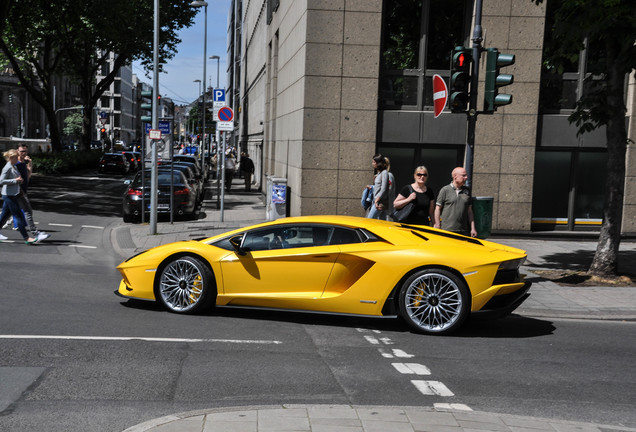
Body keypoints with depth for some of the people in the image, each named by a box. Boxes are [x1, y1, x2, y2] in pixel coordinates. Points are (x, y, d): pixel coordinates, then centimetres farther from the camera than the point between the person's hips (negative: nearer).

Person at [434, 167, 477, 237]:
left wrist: (473, 228, 9)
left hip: (463, 231, 4)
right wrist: (438, 228, -7)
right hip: (447, 230, -4)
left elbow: (469, 211, 15)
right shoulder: (445, 190, -1)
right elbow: (437, 209, -1)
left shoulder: (466, 191, 13)